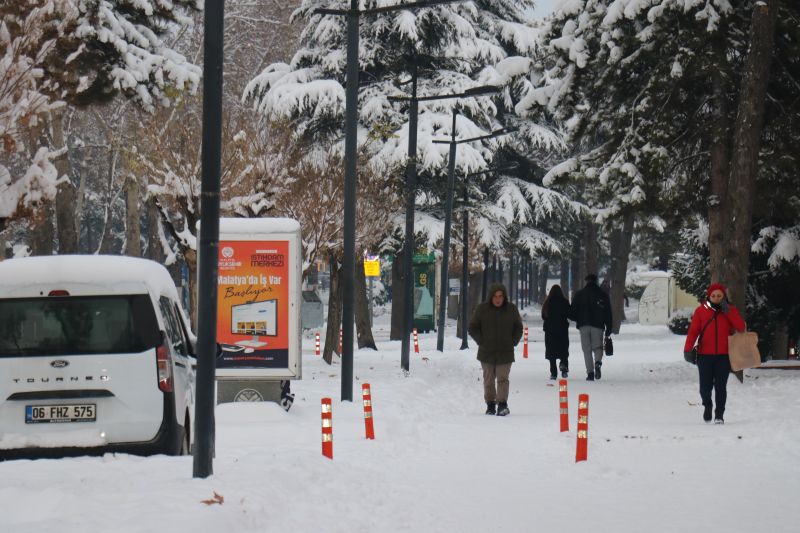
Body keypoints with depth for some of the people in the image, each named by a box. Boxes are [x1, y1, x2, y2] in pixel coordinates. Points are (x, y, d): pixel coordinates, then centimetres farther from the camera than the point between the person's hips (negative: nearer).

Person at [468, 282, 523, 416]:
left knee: (502, 379, -9)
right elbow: (472, 328, 6)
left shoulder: (511, 309, 1)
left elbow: (518, 328, 14)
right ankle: (490, 404, 16)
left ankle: (502, 404, -12)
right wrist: (482, 341, -2)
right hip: (486, 353, 1)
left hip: (505, 353, -1)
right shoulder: (482, 309, -2)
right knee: (489, 380, 6)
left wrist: (513, 342, 3)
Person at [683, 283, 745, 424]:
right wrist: (687, 349, -13)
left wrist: (727, 311, -13)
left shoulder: (731, 311, 7)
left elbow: (741, 327, -7)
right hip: (705, 355, 0)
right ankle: (707, 406, 28)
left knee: (721, 386, -2)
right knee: (705, 386, -1)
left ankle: (719, 414, 8)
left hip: (724, 355, 0)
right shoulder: (701, 311, 3)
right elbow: (693, 331, -1)